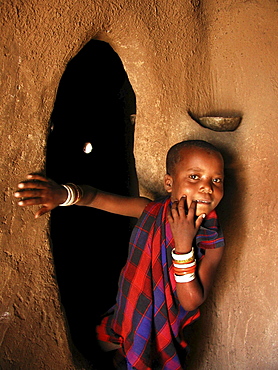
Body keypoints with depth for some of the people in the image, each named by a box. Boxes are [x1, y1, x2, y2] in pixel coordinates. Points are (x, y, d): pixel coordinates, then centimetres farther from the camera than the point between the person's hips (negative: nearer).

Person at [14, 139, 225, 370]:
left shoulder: (213, 243, -24)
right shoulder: (151, 211, -18)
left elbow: (191, 302, -28)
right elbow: (99, 198, -18)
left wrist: (183, 245, -39)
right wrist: (63, 193, -39)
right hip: (126, 320, 3)